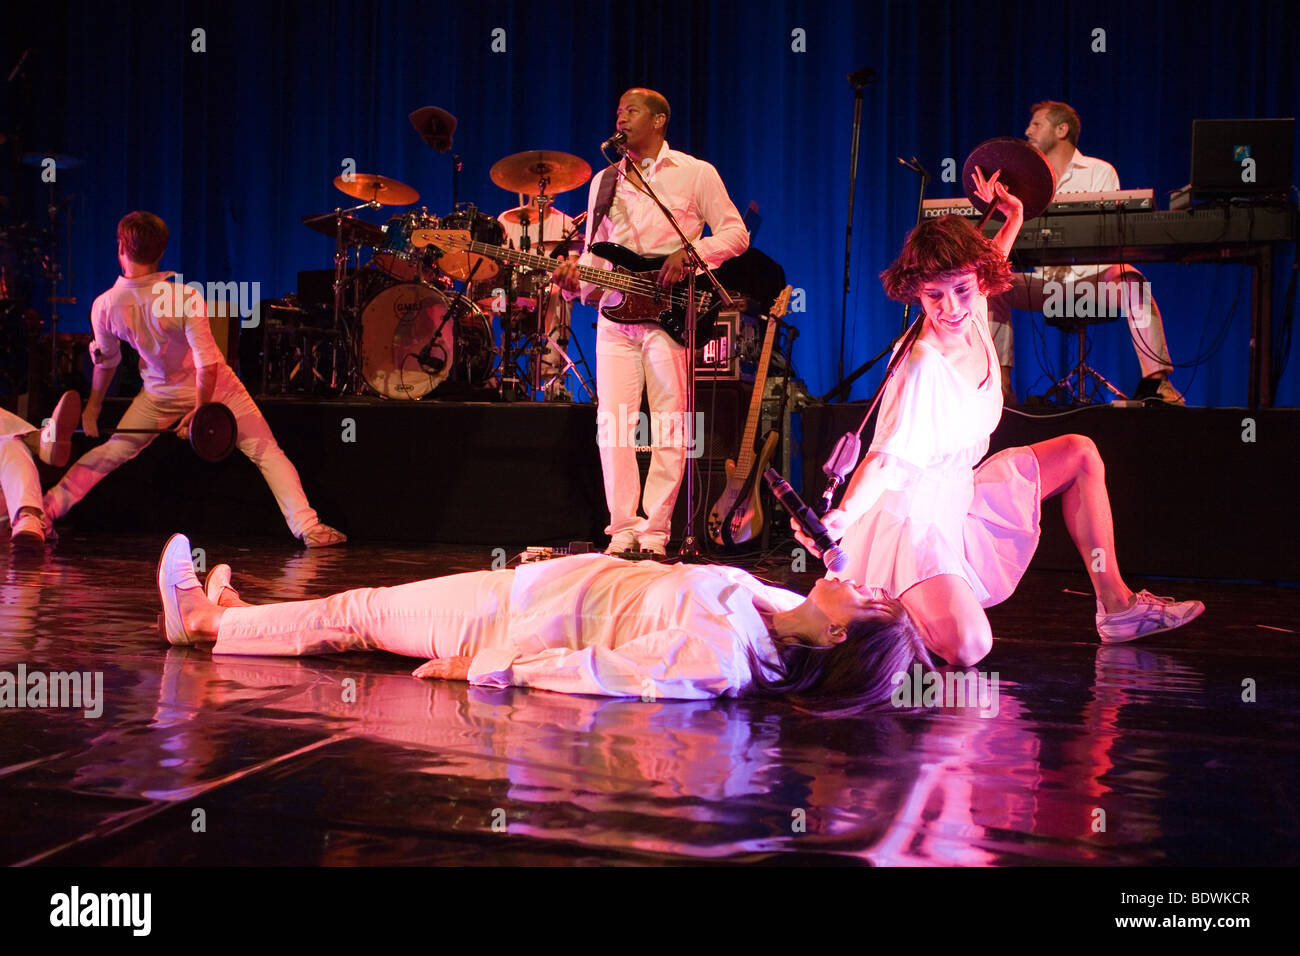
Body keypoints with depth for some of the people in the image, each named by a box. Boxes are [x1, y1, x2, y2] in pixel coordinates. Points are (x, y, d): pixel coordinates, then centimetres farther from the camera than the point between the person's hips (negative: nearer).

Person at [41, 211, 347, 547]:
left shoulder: (105, 307, -15)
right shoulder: (185, 297, -25)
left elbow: (105, 361, 2)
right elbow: (207, 364, -26)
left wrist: (93, 406, 18)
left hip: (161, 396, 3)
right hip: (214, 390, -3)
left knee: (111, 452, 19)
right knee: (267, 453, 1)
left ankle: (46, 510, 23)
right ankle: (307, 528, -6)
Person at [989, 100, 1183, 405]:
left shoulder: (1099, 172, 5)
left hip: (1095, 277, -3)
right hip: (1047, 282, 3)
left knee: (1130, 281, -36)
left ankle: (1157, 381, -36)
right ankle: (1001, 386, -26)